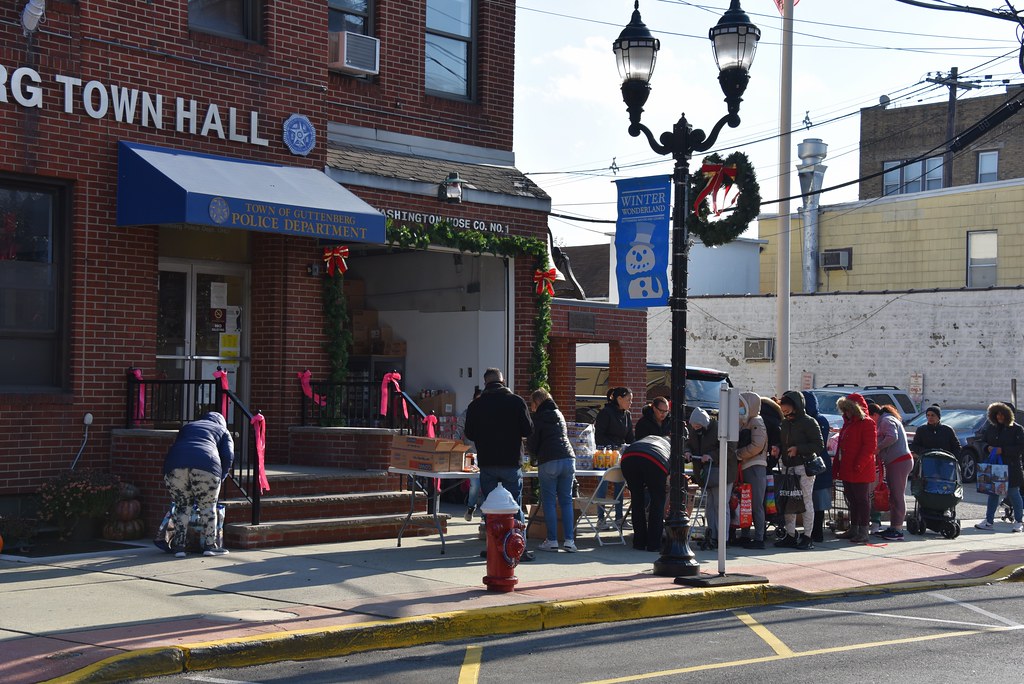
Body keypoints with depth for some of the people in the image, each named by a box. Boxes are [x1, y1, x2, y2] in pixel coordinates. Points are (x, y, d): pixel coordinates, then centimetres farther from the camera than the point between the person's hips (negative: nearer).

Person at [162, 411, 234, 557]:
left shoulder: (187, 427, 38)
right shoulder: (223, 431, 29)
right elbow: (228, 456, 12)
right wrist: (221, 478, 22)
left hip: (174, 467, 3)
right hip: (206, 467, -3)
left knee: (182, 506, 16)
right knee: (208, 507, 13)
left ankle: (178, 546, 15)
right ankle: (210, 546, 16)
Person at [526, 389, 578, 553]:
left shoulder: (539, 417, 3)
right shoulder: (559, 415, 21)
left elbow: (532, 442, 5)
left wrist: (534, 457, 26)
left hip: (549, 462, -5)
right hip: (568, 459, 5)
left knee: (549, 502, 2)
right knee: (566, 501, 8)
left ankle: (552, 541, 1)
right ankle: (569, 540, 3)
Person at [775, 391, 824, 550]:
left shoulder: (809, 422, -8)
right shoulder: (784, 423, 14)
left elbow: (819, 446, -10)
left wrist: (798, 449, -17)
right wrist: (777, 448, 3)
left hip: (804, 468, -7)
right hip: (787, 468, 7)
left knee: (806, 501, -2)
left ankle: (807, 537, 3)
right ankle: (790, 535, 14)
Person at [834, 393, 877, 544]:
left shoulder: (867, 423, -10)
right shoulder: (848, 423, 19)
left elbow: (870, 446, -18)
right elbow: (841, 447, 22)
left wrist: (858, 465, -23)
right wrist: (836, 466, 17)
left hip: (860, 471, -9)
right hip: (847, 470, 9)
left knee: (862, 499, -4)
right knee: (852, 499, 14)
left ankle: (863, 532, -2)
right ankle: (854, 529, 21)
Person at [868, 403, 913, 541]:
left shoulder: (886, 421, -10)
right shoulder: (884, 421, 21)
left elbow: (892, 437, -25)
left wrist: (878, 448, -16)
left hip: (899, 461, -11)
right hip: (894, 462, 11)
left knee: (898, 496, -8)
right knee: (893, 496, 14)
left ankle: (898, 530, -7)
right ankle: (893, 527, 19)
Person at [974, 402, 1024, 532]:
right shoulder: (991, 427, 9)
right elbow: (983, 441, 19)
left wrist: (1003, 450, -17)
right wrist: (988, 447, -3)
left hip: (1011, 467, -5)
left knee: (1013, 493, 3)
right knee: (993, 493, 7)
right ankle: (989, 521, 10)